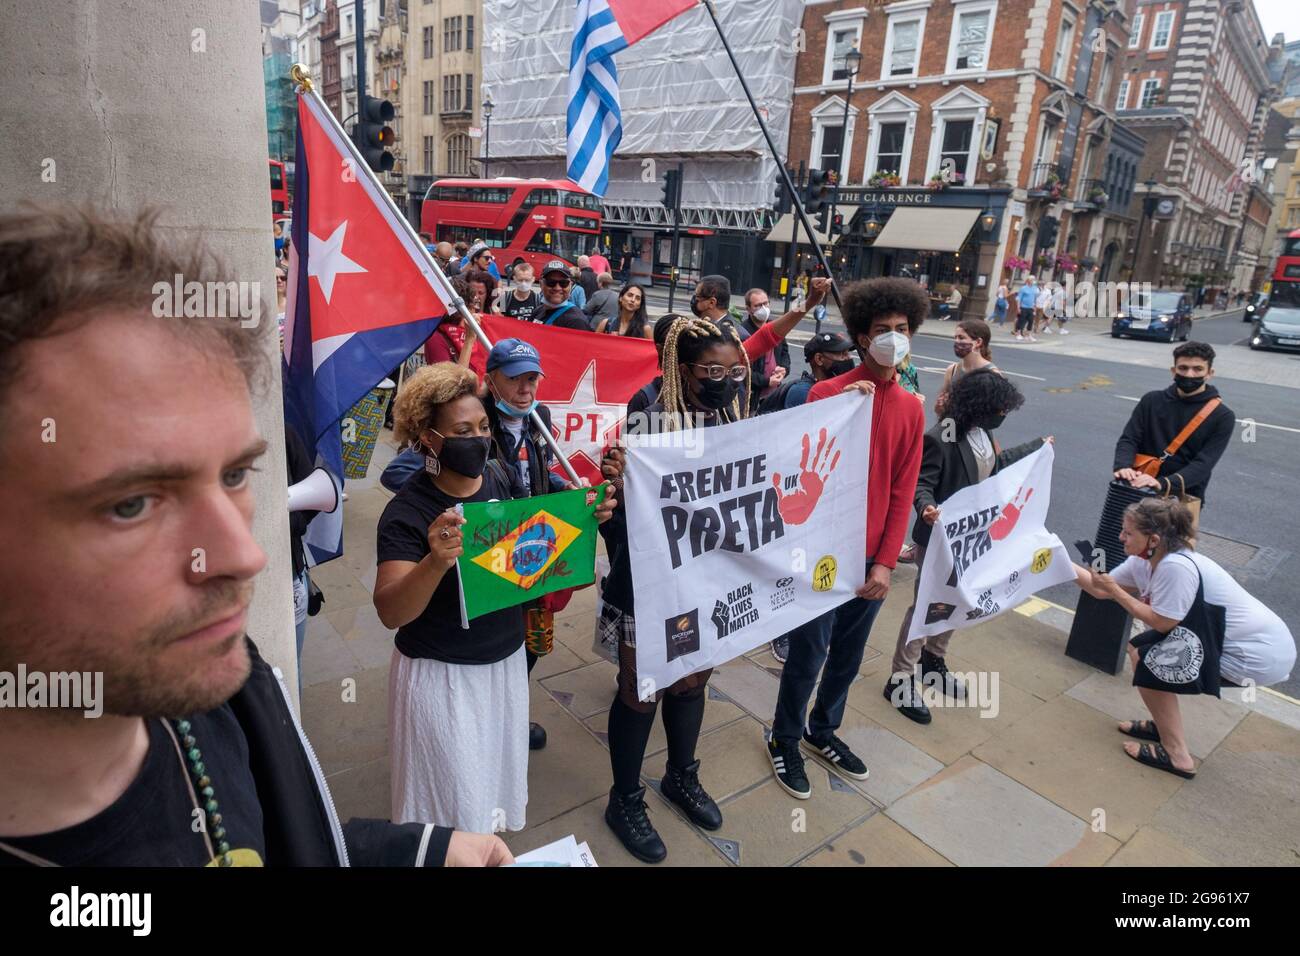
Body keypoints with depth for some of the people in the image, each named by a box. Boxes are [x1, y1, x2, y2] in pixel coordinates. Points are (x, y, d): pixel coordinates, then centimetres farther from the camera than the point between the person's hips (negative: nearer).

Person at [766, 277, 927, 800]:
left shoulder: (912, 409, 4)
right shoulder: (827, 393, -10)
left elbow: (903, 492, 3)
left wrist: (885, 561, -3)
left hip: (872, 556, 5)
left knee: (848, 655, 18)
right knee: (808, 655, 4)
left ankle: (823, 731, 40)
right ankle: (785, 741, 26)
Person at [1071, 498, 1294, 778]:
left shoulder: (1176, 567, -30)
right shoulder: (1142, 561, -2)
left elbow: (1161, 623, -22)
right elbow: (1100, 589, 7)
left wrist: (1114, 590, -16)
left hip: (1260, 655, -9)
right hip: (1245, 638, 9)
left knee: (1148, 665, -10)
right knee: (1140, 650, 11)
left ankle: (1176, 755, 4)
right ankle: (1165, 726, 28)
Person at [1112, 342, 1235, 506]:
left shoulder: (1222, 417, -1)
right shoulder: (1152, 401, 7)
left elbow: (1203, 464, -12)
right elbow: (1129, 439, 1)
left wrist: (1163, 484, -29)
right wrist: (1123, 466, -21)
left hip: (1184, 499, -2)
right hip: (1141, 491, 2)